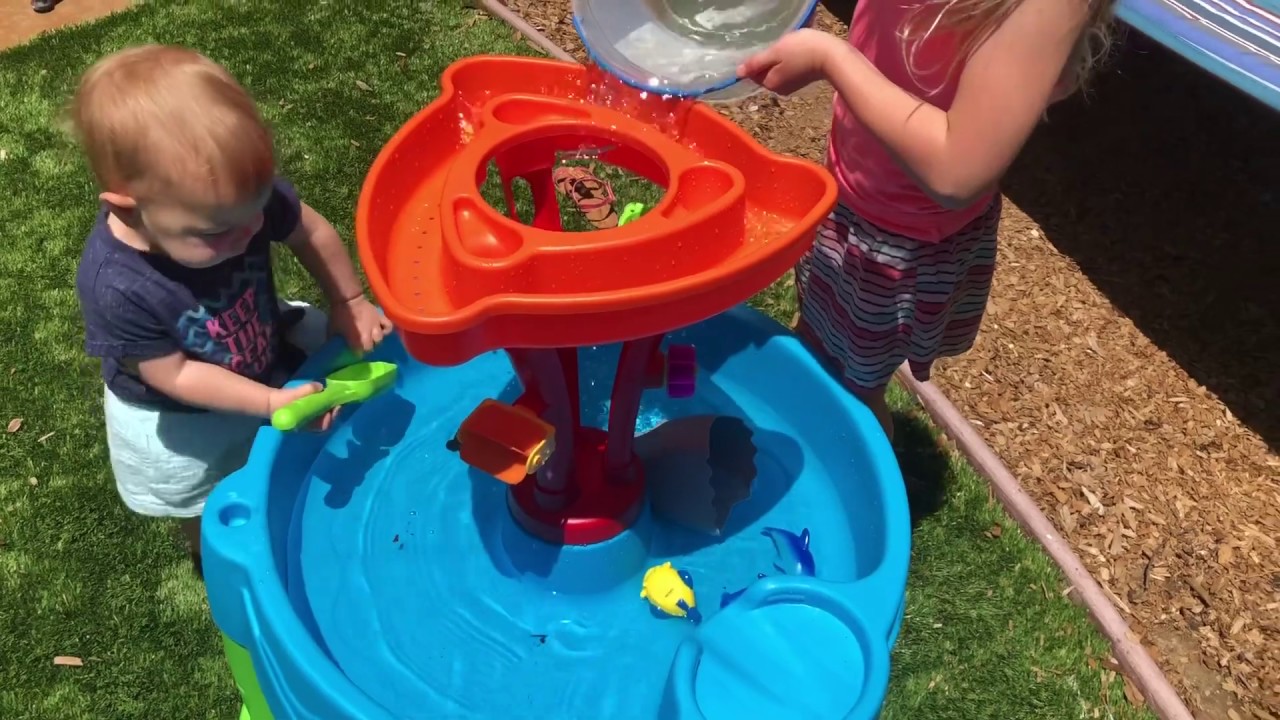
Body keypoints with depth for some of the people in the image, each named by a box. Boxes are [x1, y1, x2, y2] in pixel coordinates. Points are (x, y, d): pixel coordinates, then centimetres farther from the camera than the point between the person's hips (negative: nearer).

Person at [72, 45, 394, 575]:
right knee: (214, 517, 24)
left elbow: (311, 231, -12)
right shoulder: (116, 288, -41)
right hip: (177, 422, -2)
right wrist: (272, 403, -32)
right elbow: (175, 376, -28)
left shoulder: (238, 195, -33)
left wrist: (349, 303, -7)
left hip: (267, 348, 2)